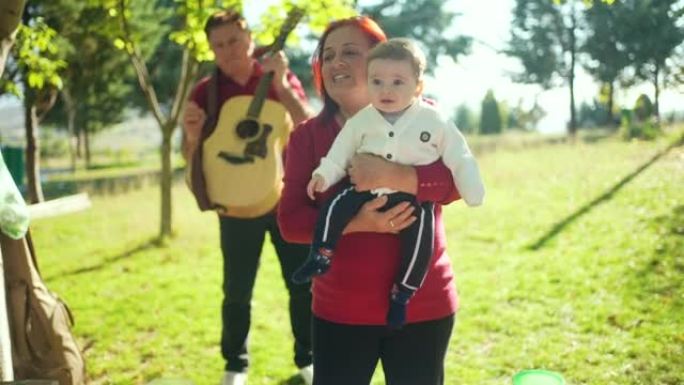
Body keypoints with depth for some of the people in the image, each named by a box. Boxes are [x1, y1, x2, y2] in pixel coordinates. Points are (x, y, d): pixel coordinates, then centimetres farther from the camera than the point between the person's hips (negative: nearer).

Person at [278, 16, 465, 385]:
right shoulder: (307, 135, 2)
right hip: (341, 309, 0)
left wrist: (397, 176, -30)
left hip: (423, 305, 0)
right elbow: (290, 220, -6)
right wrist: (354, 223, -23)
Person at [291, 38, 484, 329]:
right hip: (366, 192, 2)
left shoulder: (435, 122, -1)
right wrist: (324, 175, -8)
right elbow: (340, 153, 7)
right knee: (335, 206, -20)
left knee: (420, 228, -25)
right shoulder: (361, 121, 4)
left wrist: (473, 192, -6)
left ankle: (402, 292, -10)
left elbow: (459, 159, 0)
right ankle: (320, 258, -5)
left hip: (411, 197, -2)